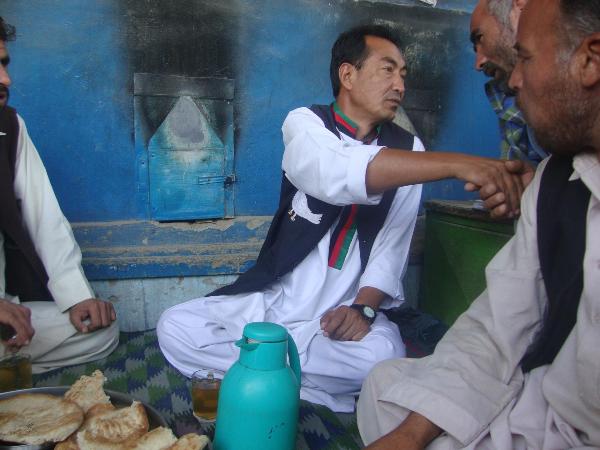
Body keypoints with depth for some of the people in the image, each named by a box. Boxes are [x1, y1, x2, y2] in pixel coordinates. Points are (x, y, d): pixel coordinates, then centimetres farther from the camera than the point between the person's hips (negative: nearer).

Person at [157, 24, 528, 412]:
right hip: (273, 301, 0)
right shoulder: (305, 123, -7)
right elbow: (342, 175, -31)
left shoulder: (408, 149, 1)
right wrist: (456, 163, -38)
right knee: (174, 327, -15)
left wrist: (363, 307, -21)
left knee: (382, 354, -32)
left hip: (344, 313, 0)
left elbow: (393, 245, -4)